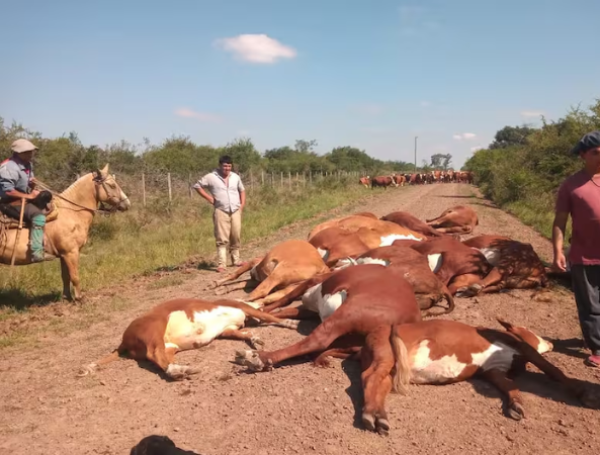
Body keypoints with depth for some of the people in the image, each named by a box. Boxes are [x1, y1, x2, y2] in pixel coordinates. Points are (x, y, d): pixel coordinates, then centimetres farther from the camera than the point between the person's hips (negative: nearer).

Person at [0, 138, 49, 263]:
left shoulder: (27, 165, 11)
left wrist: (32, 185, -4)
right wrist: (29, 196, -22)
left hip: (24, 200, 10)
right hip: (10, 203, -10)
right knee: (38, 215, -29)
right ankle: (37, 252, -36)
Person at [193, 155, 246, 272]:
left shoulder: (235, 177, 9)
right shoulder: (211, 177, -3)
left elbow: (242, 190, 22)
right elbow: (197, 186, 4)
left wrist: (242, 204, 9)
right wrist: (209, 198, -3)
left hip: (236, 211, 4)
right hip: (221, 211, -4)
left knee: (236, 237, 8)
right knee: (222, 239, -7)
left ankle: (236, 260, 22)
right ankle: (221, 264, -7)